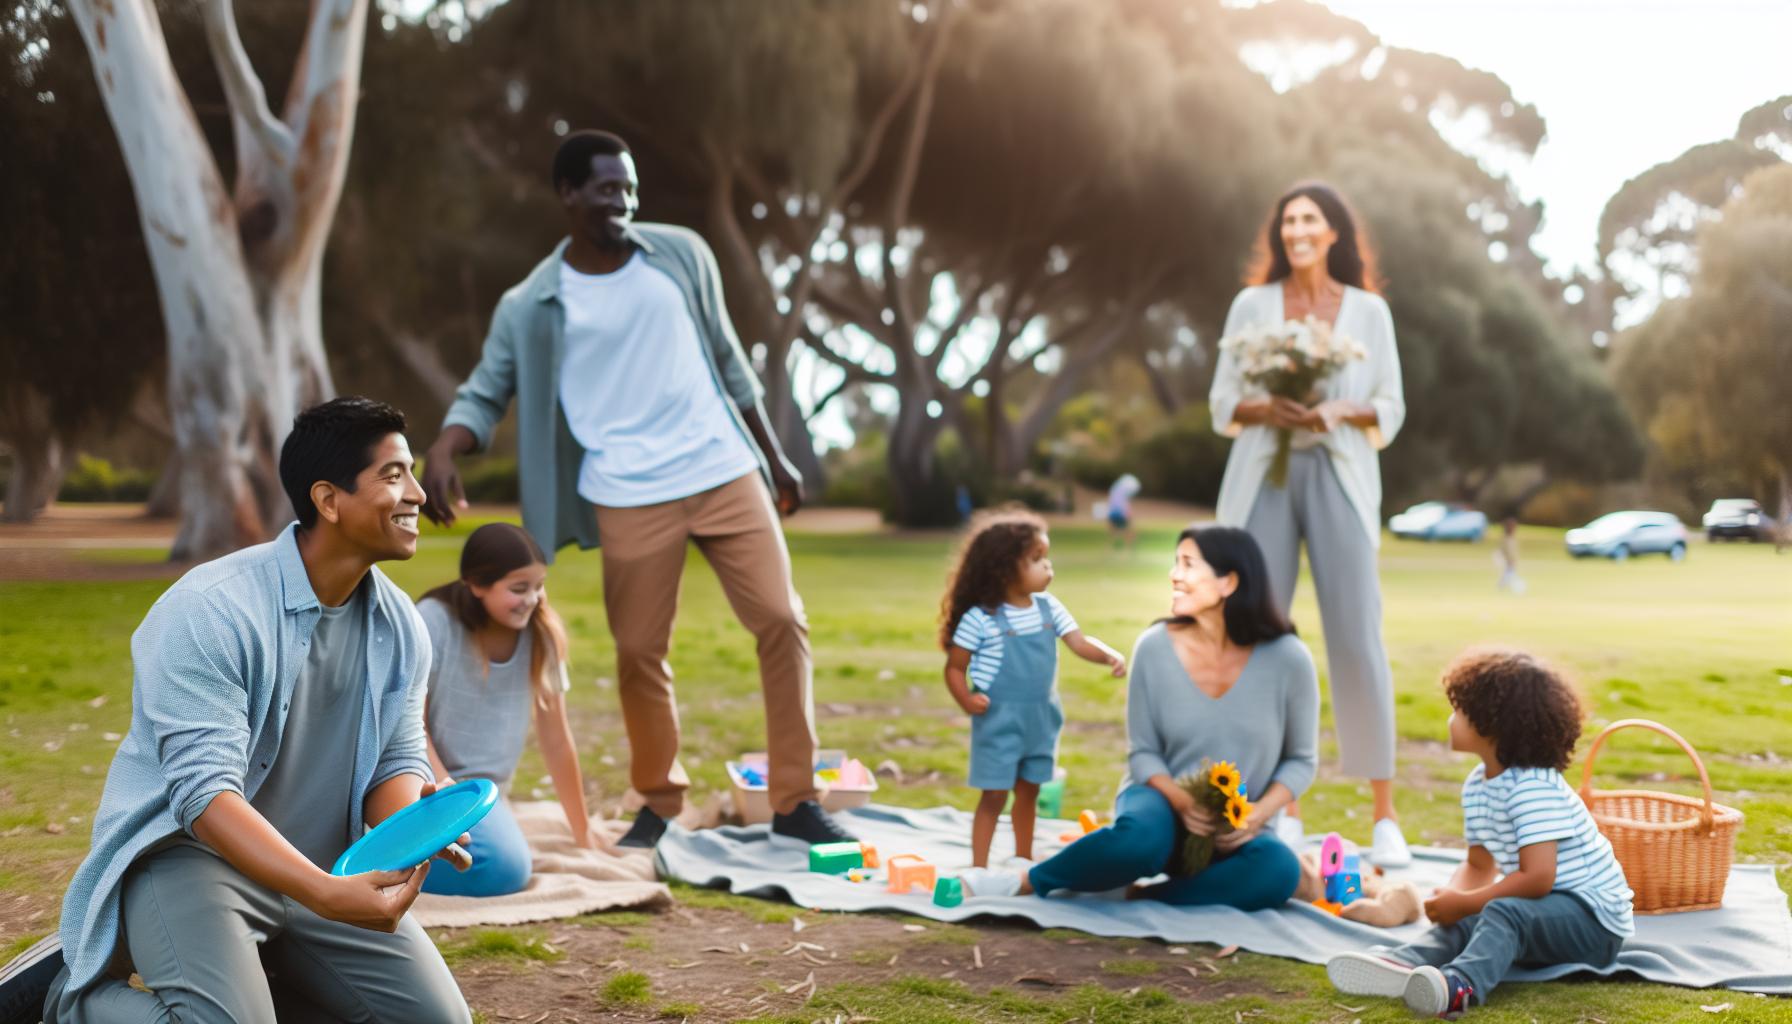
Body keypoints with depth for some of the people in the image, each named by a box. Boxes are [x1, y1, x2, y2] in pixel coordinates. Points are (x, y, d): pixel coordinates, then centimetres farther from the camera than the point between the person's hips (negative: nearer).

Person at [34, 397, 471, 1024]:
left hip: (324, 865, 6)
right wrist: (326, 895, -39)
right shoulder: (209, 611, -21)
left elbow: (398, 761, 3)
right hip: (189, 852, -6)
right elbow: (204, 791, -27)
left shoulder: (399, 625, 0)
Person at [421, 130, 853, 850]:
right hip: (630, 498, -2)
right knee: (639, 651, 1)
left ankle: (795, 804, 6)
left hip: (726, 473, 2)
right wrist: (443, 452, -21)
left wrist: (775, 457, 16)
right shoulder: (530, 307, -1)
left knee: (781, 621, -4)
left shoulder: (682, 255, 6)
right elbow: (485, 393, 2)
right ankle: (660, 803, 23)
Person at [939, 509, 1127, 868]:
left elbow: (1080, 643, -3)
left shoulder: (1049, 608, 1)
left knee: (1029, 791, 17)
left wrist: (1111, 655, -22)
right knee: (995, 794, -1)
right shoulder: (980, 618, -15)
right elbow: (954, 667, -9)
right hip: (999, 722, -5)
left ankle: (1024, 860, 32)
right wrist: (967, 700, -24)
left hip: (1040, 719, 6)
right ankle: (979, 868, 8)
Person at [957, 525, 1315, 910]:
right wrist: (1181, 802, -22)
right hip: (1163, 801, -1)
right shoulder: (1155, 647, -10)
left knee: (1278, 871, -35)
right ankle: (1024, 881, -15)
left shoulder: (1287, 658, -12)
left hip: (1234, 830, 1)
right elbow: (1143, 753, -3)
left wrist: (1256, 816, -17)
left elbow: (1300, 759, -1)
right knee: (1140, 836, -38)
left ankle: (1137, 895, -22)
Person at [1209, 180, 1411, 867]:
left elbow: (1390, 410, 8)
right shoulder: (1251, 305, 8)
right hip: (1263, 480, 1)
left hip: (1339, 481, -1)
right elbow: (1222, 403, 7)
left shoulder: (1369, 310, 8)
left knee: (1357, 641, -8)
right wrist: (1268, 409, -13)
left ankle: (1385, 816, 1)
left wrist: (1338, 411, -12)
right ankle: (1283, 809, 10)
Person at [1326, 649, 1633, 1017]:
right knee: (1464, 922, -10)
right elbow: (1480, 865, 15)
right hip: (1543, 908, 9)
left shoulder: (1534, 788, -22)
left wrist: (1464, 903, -21)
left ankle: (1461, 984, -60)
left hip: (1592, 917, -9)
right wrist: (1452, 898, -7)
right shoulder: (1477, 786, 8)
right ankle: (1403, 966, -38)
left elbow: (1537, 879, -28)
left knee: (1504, 914, -33)